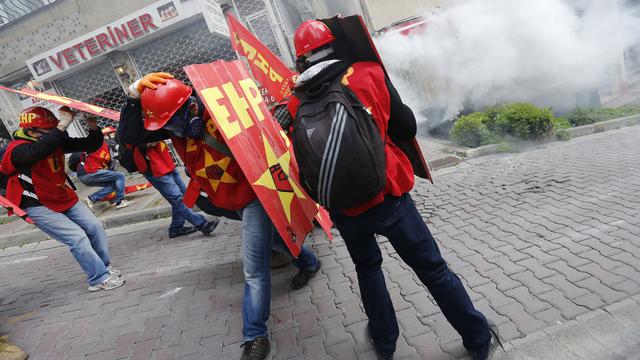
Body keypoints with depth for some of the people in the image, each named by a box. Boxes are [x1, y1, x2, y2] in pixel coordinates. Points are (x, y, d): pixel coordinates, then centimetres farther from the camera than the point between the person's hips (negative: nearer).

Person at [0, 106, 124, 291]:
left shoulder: (56, 141, -4)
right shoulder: (18, 149, -22)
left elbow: (91, 145, -3)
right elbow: (38, 151, -46)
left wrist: (93, 127, -22)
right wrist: (62, 125, -47)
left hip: (65, 198, 7)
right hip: (39, 206, -7)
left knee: (95, 227, 2)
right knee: (77, 237, -14)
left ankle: (104, 266, 23)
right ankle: (99, 279, -2)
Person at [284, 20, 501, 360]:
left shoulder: (296, 105, -1)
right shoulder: (369, 74, -5)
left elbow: (303, 162, 6)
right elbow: (407, 129, 0)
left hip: (345, 211, 2)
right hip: (389, 197, -1)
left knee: (367, 268, 28)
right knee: (432, 268, 16)